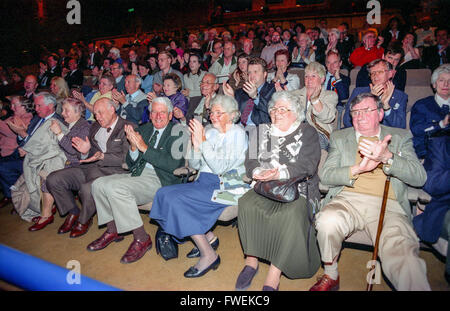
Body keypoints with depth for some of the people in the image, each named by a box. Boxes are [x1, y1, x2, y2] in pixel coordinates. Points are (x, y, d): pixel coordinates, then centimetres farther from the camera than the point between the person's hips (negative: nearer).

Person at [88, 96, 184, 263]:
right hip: (137, 174, 8)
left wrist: (144, 147, -19)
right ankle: (112, 230, 13)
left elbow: (173, 164, -19)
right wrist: (133, 146, -7)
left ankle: (141, 238, -12)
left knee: (115, 187, -25)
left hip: (159, 179, -7)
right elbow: (130, 163, 15)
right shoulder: (143, 129, 15)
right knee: (99, 184, -5)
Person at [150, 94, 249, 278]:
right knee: (165, 192, -10)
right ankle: (209, 238, 2)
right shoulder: (210, 132, 14)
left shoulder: (238, 134, -7)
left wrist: (203, 142, -17)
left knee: (177, 199, -23)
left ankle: (209, 255, -12)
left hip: (226, 187, -8)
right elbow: (195, 165, 13)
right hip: (204, 183, 8)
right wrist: (196, 146, -5)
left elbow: (220, 168, -17)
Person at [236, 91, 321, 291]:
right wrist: (259, 173, -15)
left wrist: (280, 173, -23)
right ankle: (251, 261, -12)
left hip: (297, 189, -3)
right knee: (246, 204, -27)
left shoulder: (307, 132, 7)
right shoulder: (262, 131, 18)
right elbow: (250, 161, 8)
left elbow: (307, 165, -8)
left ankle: (273, 276, -24)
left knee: (292, 214, -33)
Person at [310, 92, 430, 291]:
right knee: (327, 221, -32)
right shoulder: (340, 138, 19)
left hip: (388, 206, -1)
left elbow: (419, 177, 4)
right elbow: (325, 175, 6)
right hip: (348, 199, 1)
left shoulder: (400, 137, 18)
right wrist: (357, 169, -13)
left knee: (403, 259, -31)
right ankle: (330, 276, -7)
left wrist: (386, 157, -14)